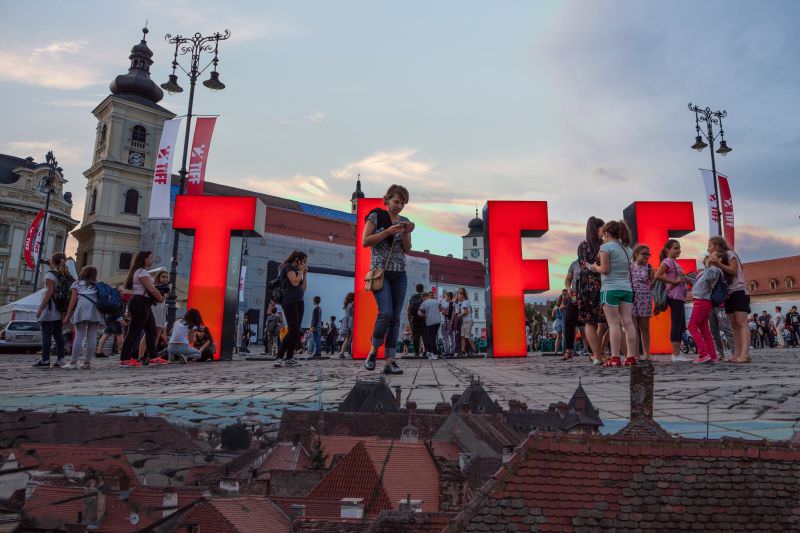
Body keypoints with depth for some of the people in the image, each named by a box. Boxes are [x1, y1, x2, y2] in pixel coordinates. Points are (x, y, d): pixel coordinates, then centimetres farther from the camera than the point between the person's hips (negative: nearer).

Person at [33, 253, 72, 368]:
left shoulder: (50, 274, -9)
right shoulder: (66, 276, 12)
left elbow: (49, 292, -16)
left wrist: (40, 308, -15)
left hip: (50, 309, -7)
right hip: (60, 311, 7)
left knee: (46, 335, -5)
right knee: (58, 335, 9)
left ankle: (45, 360, -5)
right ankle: (60, 359, 8)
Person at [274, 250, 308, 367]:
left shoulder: (296, 270, 23)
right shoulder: (288, 267, -1)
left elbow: (303, 288, 19)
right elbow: (295, 282, -15)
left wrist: (305, 274, 15)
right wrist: (301, 271, -1)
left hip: (299, 302, 9)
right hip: (289, 302, -9)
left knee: (296, 331, 1)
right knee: (293, 330, -17)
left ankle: (289, 358, 1)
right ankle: (279, 357, -17)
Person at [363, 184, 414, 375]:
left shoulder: (405, 221, 12)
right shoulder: (375, 216, 0)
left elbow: (407, 249, 10)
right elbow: (365, 241, -8)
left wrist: (406, 233, -8)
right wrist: (388, 231, -15)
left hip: (400, 273, 5)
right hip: (380, 271, -5)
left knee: (396, 317, -1)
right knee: (386, 312, -19)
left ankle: (390, 361, 1)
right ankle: (373, 351, 3)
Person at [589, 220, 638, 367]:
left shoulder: (606, 246, -6)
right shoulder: (628, 248, 15)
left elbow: (604, 269, -11)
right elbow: (628, 270, 17)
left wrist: (595, 268, 8)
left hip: (610, 288, -6)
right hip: (626, 288, 6)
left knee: (614, 324, -6)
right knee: (628, 322, 3)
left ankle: (615, 358, -6)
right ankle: (631, 357, 4)